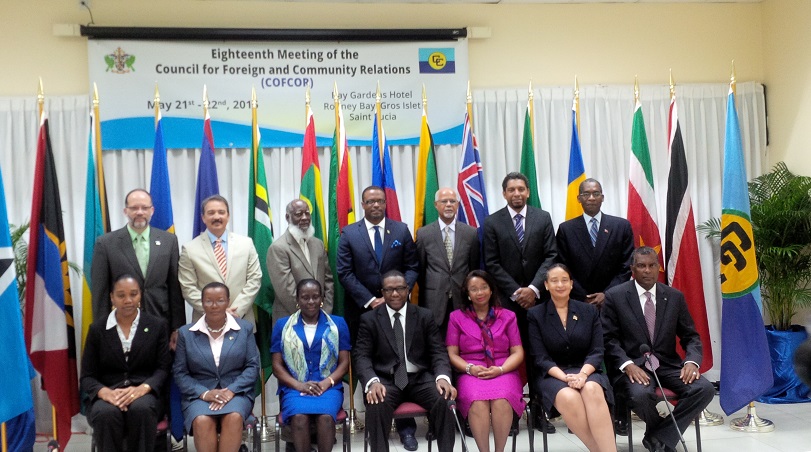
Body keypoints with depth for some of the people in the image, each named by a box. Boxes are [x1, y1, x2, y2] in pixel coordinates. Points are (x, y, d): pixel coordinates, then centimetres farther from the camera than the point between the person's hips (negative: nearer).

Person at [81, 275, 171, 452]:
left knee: (141, 408, -36)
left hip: (145, 394, 0)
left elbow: (164, 368, 2)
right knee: (106, 413, -35)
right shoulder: (97, 329, 9)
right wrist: (105, 392, -17)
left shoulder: (158, 326, 7)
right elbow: (87, 376, 6)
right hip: (107, 396, 1)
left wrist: (143, 388, -19)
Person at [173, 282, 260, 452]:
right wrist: (204, 393, -13)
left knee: (234, 417, -33)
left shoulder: (245, 328, 7)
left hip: (236, 392, 0)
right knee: (202, 421, -32)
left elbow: (253, 366, 2)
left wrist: (231, 391, -14)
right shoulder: (186, 333, 8)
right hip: (199, 394, 0)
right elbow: (179, 372, 4)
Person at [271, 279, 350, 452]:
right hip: (295, 388, 0)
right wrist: (300, 385, -9)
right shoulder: (282, 325, 11)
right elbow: (277, 365, 7)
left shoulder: (338, 324, 11)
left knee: (326, 417, -32)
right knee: (299, 417, -32)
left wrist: (326, 383, -10)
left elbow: (344, 362, 7)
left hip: (328, 388, 0)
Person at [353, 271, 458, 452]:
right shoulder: (369, 319, 5)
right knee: (376, 405, -33)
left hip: (420, 378, 1)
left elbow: (438, 352, 4)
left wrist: (443, 376, -17)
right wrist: (372, 381, -23)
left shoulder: (425, 316, 9)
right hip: (386, 380, -1)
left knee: (445, 400, -27)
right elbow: (361, 356, -2)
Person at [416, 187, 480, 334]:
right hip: (434, 301, -1)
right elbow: (419, 268, 8)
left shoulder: (471, 233, 5)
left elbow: (474, 268, 10)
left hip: (463, 300, 1)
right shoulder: (423, 233, 3)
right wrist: (426, 294, 10)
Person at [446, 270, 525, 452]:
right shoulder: (457, 317, 13)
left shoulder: (507, 316, 15)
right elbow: (452, 354, 8)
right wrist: (470, 368, -12)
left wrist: (500, 369, -11)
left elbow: (518, 352, 8)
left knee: (501, 400, -33)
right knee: (478, 401, -34)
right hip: (471, 374, 0)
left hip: (503, 372, 1)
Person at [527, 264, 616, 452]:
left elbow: (597, 351, 3)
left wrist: (582, 374, -18)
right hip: (552, 375, -1)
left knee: (592, 390, -35)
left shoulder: (590, 311, 10)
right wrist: (565, 377, -20)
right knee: (569, 398, -36)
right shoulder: (535, 315, 4)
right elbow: (540, 358, -3)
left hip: (585, 371, 2)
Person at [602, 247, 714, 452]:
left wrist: (692, 361, -11)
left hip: (667, 364, 4)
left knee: (705, 389, -22)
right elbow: (608, 339, -5)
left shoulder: (675, 297, 9)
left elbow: (690, 336, 10)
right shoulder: (614, 296, -2)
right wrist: (628, 364, -22)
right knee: (640, 394, -35)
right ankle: (668, 433, 1)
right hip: (632, 365, -4)